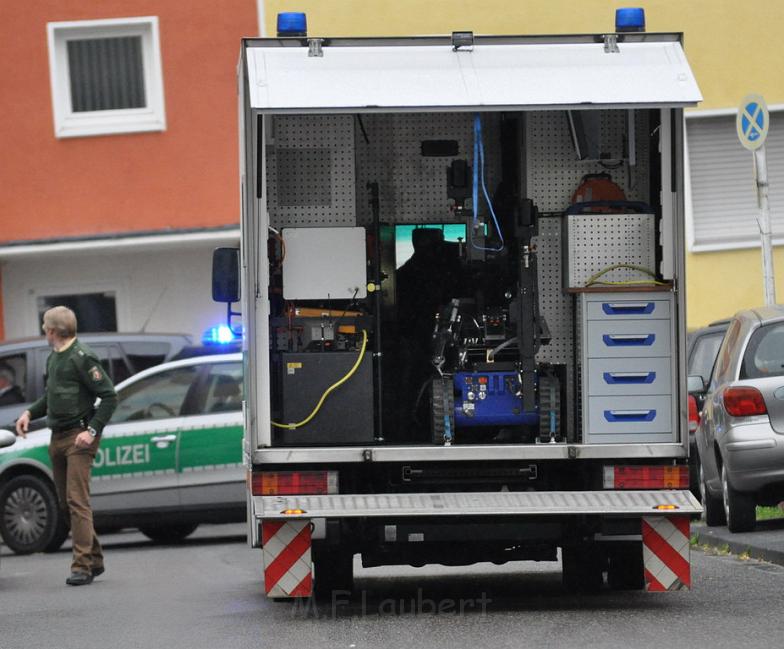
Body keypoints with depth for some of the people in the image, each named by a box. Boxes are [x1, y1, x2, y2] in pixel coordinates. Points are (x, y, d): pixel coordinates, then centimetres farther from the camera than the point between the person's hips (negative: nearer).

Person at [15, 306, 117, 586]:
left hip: (78, 437, -9)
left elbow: (109, 396, -14)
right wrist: (30, 413, 11)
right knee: (65, 504, 10)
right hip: (57, 437, 9)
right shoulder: (53, 358, 14)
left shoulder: (82, 357, -12)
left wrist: (92, 430, -19)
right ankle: (94, 559, 19)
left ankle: (82, 566, -15)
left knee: (77, 501, -13)